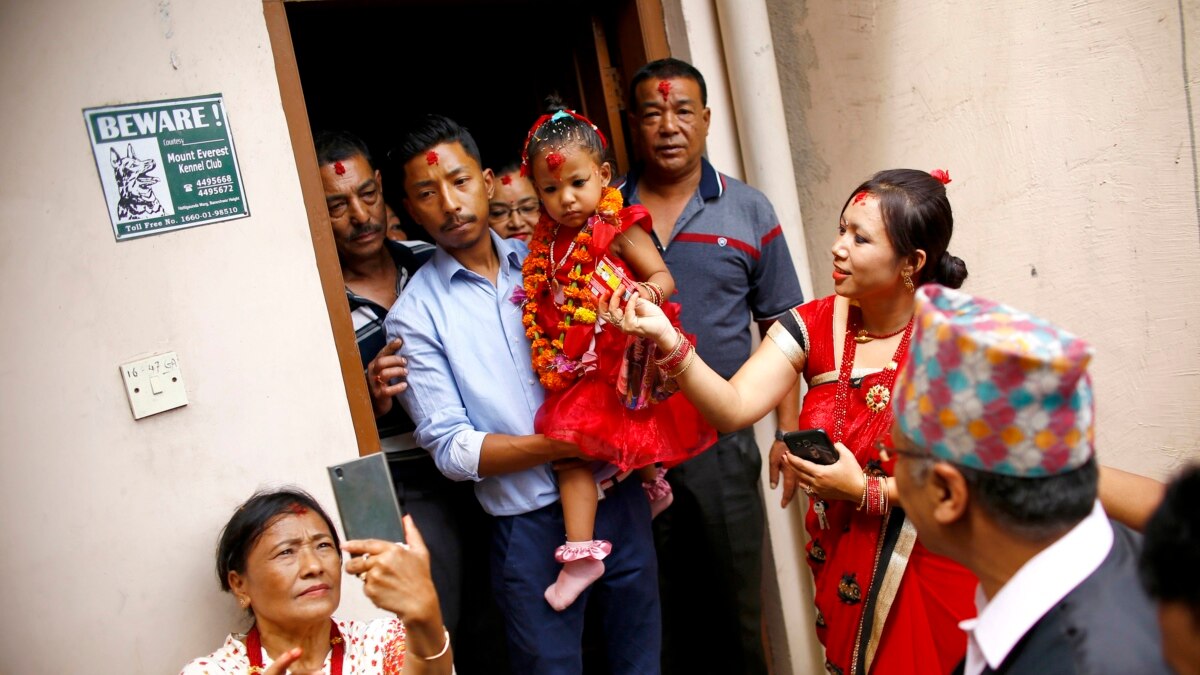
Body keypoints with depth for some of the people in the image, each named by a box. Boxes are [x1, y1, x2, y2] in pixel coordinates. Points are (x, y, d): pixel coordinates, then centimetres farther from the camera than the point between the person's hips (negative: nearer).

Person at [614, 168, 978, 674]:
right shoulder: (813, 326, -5)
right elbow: (733, 408, -16)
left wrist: (866, 491, -21)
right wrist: (667, 340, -29)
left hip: (932, 572, -3)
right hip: (843, 570, 4)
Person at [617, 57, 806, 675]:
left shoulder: (748, 211, 3)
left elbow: (779, 327, 4)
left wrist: (788, 430, -1)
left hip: (721, 437, 0)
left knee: (735, 597, 11)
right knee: (654, 606, 13)